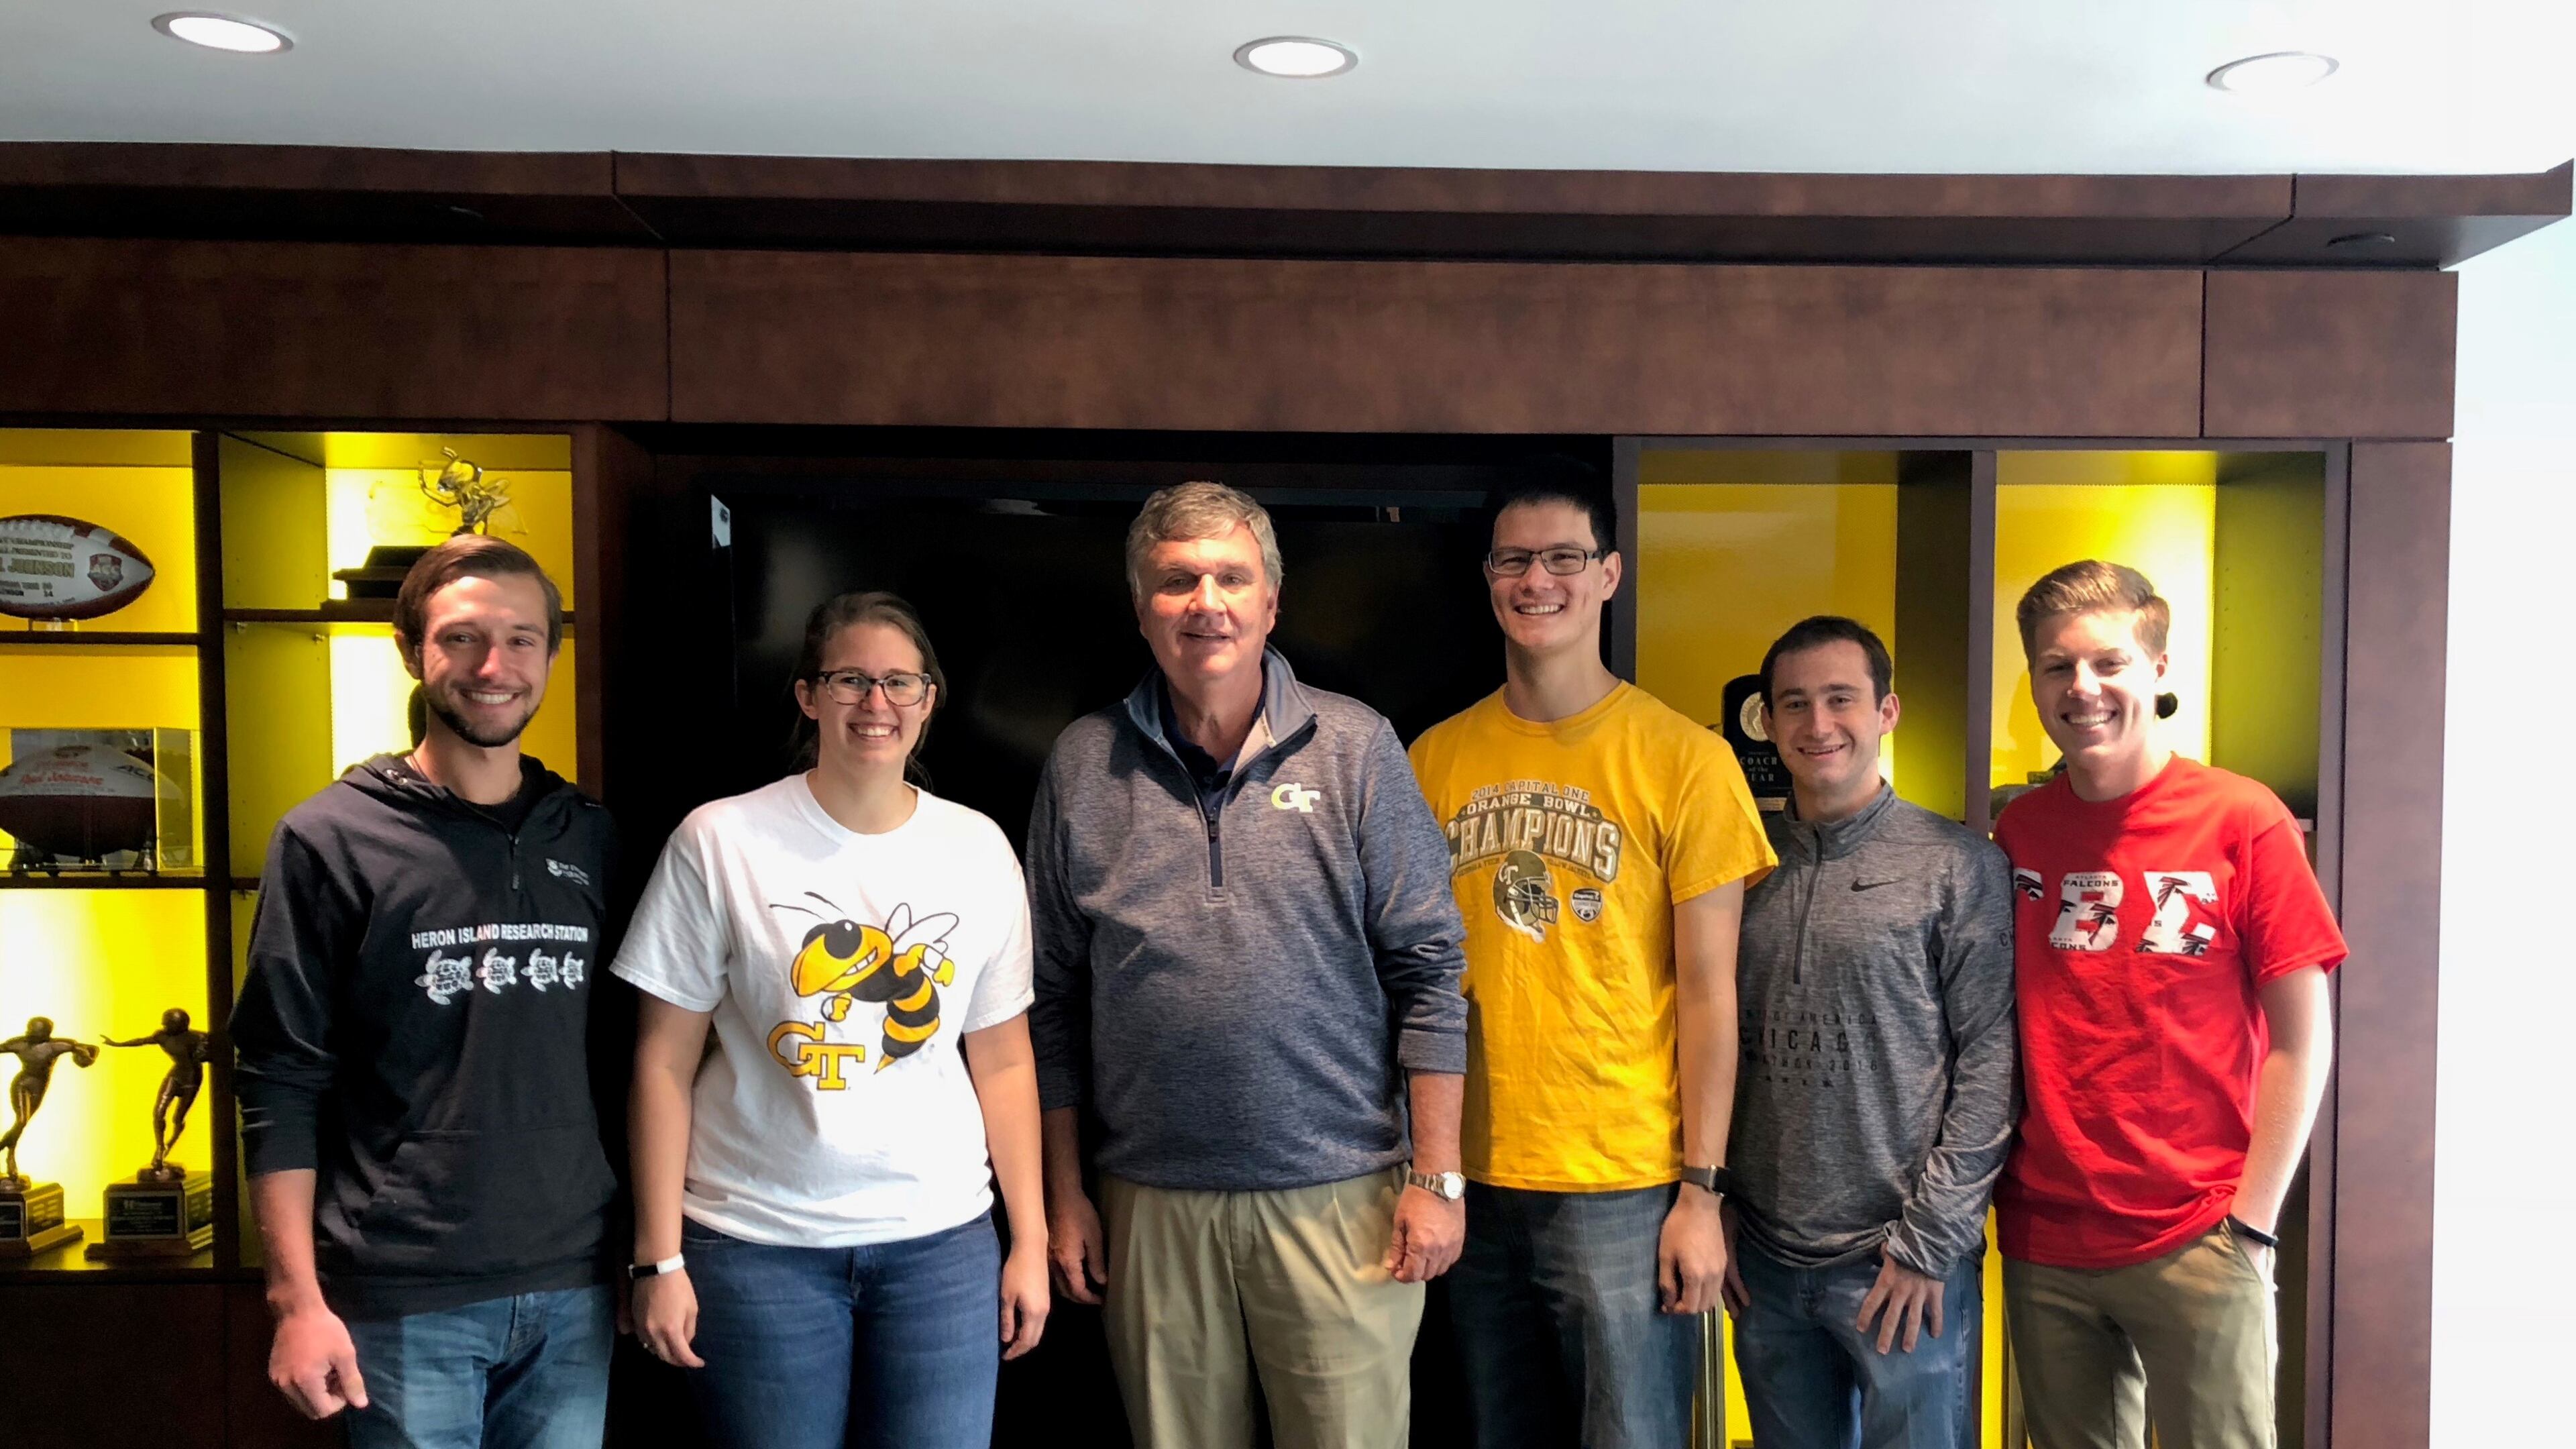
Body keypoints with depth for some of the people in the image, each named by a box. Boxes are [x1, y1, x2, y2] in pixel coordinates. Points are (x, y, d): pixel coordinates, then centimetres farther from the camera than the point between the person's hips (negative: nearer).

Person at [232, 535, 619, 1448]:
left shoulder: (591, 840, 6)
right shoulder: (330, 840, -4)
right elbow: (282, 1087, -5)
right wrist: (297, 1300, -10)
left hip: (573, 1292, 3)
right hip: (404, 1303, -3)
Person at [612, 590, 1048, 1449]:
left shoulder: (978, 849, 2)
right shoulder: (720, 842, -6)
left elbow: (1003, 1059, 6)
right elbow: (665, 1064, -3)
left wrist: (1030, 1241, 5)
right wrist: (660, 1257, -5)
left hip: (943, 1242, 2)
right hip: (756, 1246, -2)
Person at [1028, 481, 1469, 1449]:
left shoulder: (1354, 747, -2)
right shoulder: (1083, 764, 4)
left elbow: (1427, 969, -2)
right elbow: (1056, 999, 7)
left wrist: (1437, 1177, -5)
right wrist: (1064, 1191, 6)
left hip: (1340, 1196, -1)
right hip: (1153, 1205, 2)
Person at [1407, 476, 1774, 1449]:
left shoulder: (1683, 759, -6)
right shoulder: (1434, 759, 3)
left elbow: (1709, 989, -5)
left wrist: (1702, 1191, -7)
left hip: (1627, 1187, -3)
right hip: (1476, 1182, 4)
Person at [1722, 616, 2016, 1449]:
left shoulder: (1958, 864, -5)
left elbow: (1992, 1060, -8)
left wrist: (1929, 1240, -11)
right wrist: (1712, 1209, 4)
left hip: (1905, 1265, -3)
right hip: (1764, 1260, 4)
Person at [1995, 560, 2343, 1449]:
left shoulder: (2241, 822, -6)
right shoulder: (2015, 833, 3)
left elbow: (2302, 1041, -5)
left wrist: (2250, 1222, -8)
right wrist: (1986, 1193, 3)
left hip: (2194, 1243, -3)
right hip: (2042, 1244, 3)